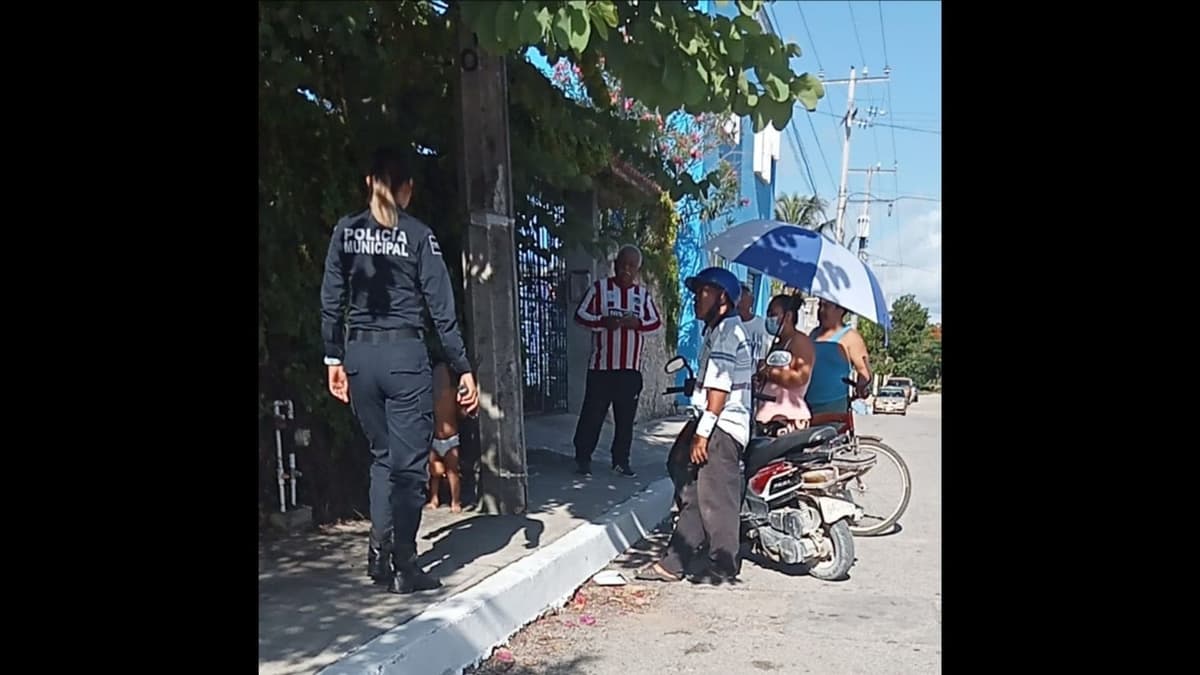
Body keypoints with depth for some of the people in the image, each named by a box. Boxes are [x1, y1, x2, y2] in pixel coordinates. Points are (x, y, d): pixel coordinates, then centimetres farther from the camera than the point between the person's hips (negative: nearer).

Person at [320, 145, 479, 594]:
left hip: (359, 354, 4)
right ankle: (404, 567, 9)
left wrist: (334, 359, 13)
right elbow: (441, 308, -6)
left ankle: (380, 553, 15)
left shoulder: (346, 231, 6)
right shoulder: (418, 234, -4)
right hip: (405, 354, -4)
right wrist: (463, 369, -2)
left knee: (382, 456, 19)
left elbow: (331, 302, 5)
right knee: (409, 463, 5)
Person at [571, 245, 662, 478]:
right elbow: (580, 315, -1)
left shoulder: (643, 294, 11)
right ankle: (583, 458, 13)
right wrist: (603, 322, -19)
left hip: (631, 367, 3)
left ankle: (621, 461, 18)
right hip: (601, 365, -3)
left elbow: (656, 322, 10)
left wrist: (637, 323, -10)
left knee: (626, 417, 7)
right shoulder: (599, 288, 2)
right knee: (592, 413, 0)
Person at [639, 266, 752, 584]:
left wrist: (702, 432, -21)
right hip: (716, 427, 10)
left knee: (715, 498, -3)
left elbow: (719, 387, -20)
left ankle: (723, 567, 8)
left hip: (720, 427, -10)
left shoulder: (727, 330, -12)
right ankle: (675, 563, 18)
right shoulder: (720, 329, 20)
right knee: (693, 495, 12)